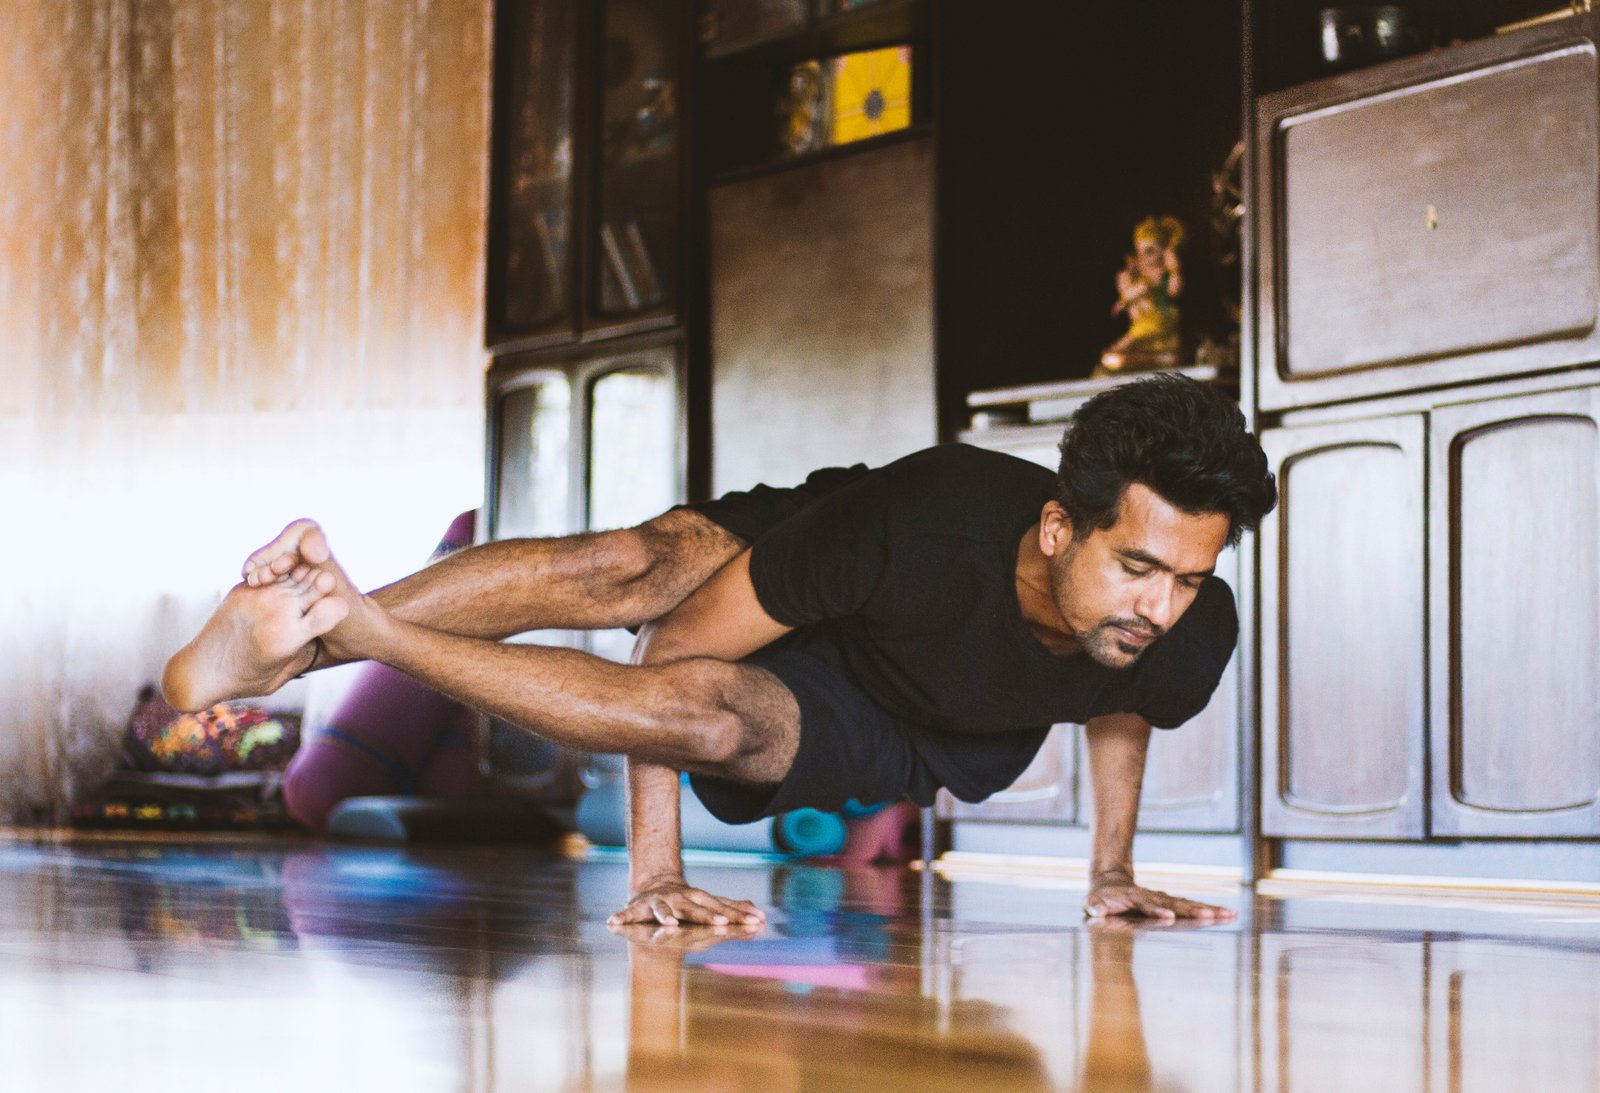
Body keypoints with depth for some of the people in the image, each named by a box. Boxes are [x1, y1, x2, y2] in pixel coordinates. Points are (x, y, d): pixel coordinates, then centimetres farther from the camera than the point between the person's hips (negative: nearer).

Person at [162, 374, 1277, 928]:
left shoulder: (1191, 640, -32)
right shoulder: (930, 529, -43)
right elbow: (674, 647, -33)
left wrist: (1112, 872, 6)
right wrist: (656, 872, -32)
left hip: (919, 744, 2)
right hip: (803, 606, -2)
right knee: (631, 570, -35)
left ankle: (344, 626, -21)